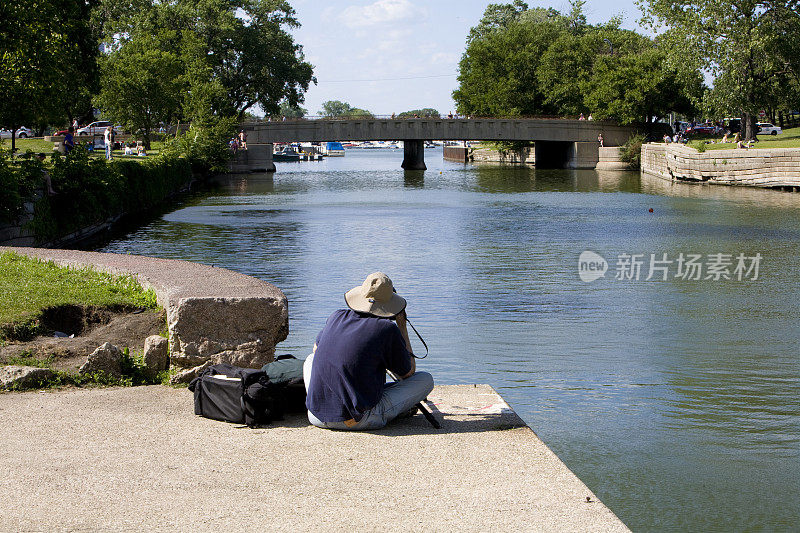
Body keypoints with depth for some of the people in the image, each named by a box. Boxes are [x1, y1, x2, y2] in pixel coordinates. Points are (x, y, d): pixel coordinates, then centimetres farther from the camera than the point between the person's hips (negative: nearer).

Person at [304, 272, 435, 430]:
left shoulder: (337, 317, 7)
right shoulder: (388, 329, -6)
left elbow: (316, 349, 28)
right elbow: (409, 373, 10)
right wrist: (402, 327, 17)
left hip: (317, 417, 4)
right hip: (360, 421, -4)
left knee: (311, 360, 35)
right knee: (425, 379, 6)